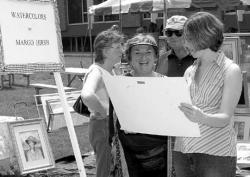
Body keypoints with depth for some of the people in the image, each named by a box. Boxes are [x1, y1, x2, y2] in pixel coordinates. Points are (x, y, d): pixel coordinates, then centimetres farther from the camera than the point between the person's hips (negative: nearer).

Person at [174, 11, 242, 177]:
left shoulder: (231, 70, -3)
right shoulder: (189, 71, 13)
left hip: (216, 153, -5)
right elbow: (180, 109, 12)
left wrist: (201, 117, -31)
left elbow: (224, 118, -11)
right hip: (182, 151, 5)